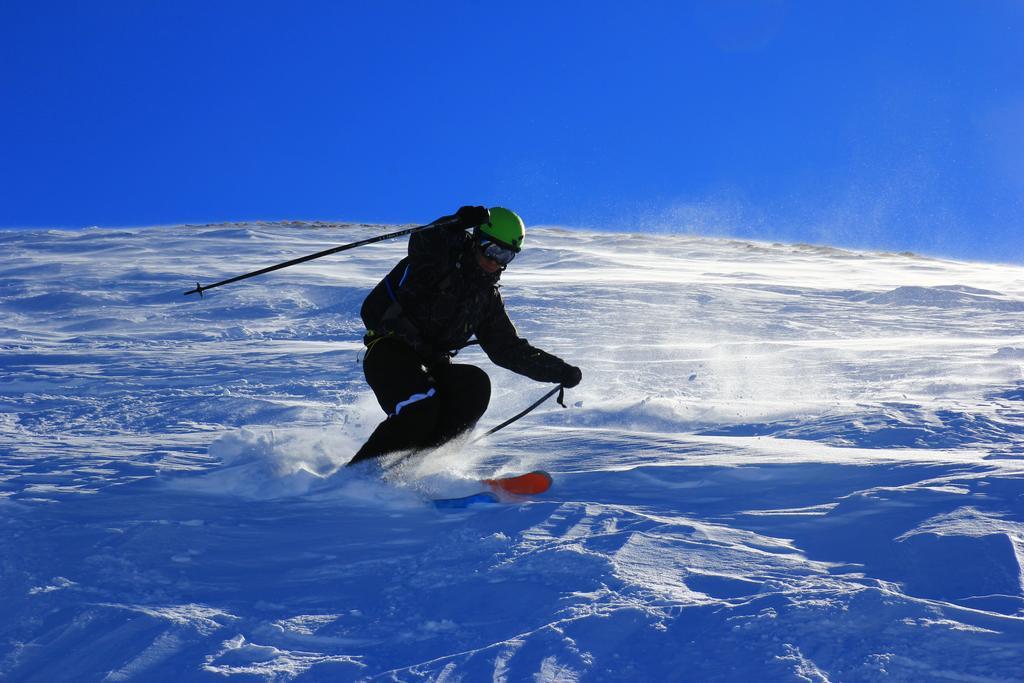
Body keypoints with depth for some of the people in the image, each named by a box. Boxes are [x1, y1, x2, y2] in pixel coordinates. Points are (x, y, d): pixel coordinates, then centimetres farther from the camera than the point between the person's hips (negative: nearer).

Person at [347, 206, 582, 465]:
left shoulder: (487, 295, 15)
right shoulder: (440, 257, -5)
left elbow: (508, 349, 18)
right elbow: (422, 243, -31)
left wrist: (560, 371, 12)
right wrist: (460, 223, -47)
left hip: (430, 363, 7)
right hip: (388, 352, -7)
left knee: (476, 385, -21)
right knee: (421, 405, -31)